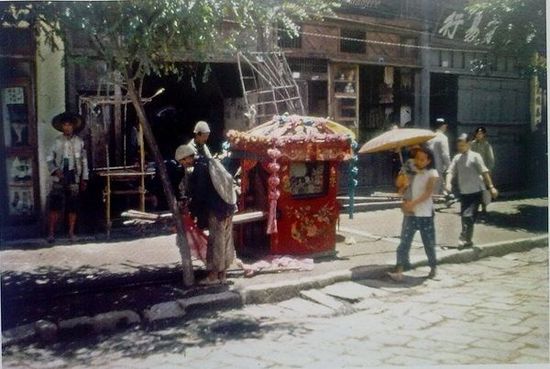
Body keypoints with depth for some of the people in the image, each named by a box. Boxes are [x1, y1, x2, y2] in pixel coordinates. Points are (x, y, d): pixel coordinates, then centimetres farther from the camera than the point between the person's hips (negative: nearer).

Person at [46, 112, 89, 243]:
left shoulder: (79, 142, 4)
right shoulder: (57, 141, 2)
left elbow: (84, 161, 6)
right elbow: (49, 158, 3)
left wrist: (84, 179, 4)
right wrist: (55, 170, -13)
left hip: (74, 179, 1)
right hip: (59, 178, -1)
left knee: (73, 207, 4)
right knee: (55, 205, -4)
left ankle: (71, 232, 14)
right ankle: (51, 233, 1)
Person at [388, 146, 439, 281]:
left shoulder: (432, 174, -4)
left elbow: (428, 193, -16)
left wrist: (413, 203, -27)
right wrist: (405, 201, -14)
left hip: (425, 214, -2)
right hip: (410, 213, 2)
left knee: (429, 243, 9)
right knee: (404, 242, -6)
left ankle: (433, 268, 28)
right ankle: (399, 270, -9)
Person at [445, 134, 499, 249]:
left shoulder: (475, 156, -7)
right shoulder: (457, 158, 8)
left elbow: (484, 172, -8)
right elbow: (451, 171, 0)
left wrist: (491, 187, -12)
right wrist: (448, 183, -19)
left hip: (475, 192, -6)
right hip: (463, 192, 6)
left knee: (468, 216, -16)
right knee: (464, 216, 10)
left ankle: (464, 239, -11)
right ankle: (467, 240, 21)